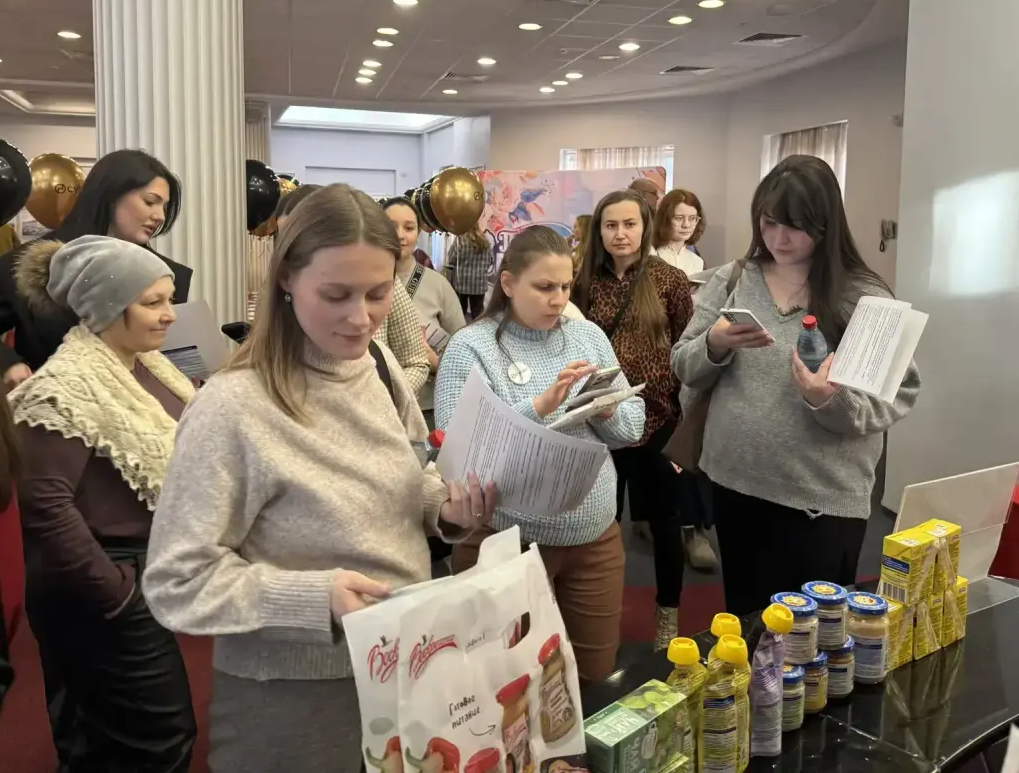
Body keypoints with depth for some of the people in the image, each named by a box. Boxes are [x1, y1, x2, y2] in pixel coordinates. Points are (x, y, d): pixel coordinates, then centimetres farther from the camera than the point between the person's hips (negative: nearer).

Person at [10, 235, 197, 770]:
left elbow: (174, 461, 18)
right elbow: (45, 505, -26)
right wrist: (115, 594, -20)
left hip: (149, 571, 8)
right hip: (105, 595, -8)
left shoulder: (145, 366, 6)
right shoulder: (66, 388, -21)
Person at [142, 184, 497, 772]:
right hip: (290, 698, -6)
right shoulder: (233, 409, -22)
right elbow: (176, 583, -19)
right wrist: (316, 595, -29)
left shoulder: (381, 367, -2)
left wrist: (447, 510, -8)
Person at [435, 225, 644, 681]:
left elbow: (634, 426, 9)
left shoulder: (588, 335, 8)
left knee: (597, 674, 16)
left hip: (595, 536, 5)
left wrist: (608, 412, -13)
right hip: (504, 541, -4)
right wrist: (540, 406, -26)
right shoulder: (470, 347, -8)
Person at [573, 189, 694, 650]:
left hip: (657, 417, -2)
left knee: (663, 519, 11)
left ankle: (668, 619, 27)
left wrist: (687, 415, -9)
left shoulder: (670, 280, -5)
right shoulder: (588, 282, 3)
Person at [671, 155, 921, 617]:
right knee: (744, 619, 19)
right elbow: (685, 370, 3)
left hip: (824, 498, -3)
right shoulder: (730, 281, 1)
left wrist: (833, 401, -27)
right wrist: (715, 346, -18)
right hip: (735, 484, 3)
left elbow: (897, 398, -9)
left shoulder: (865, 297, -8)